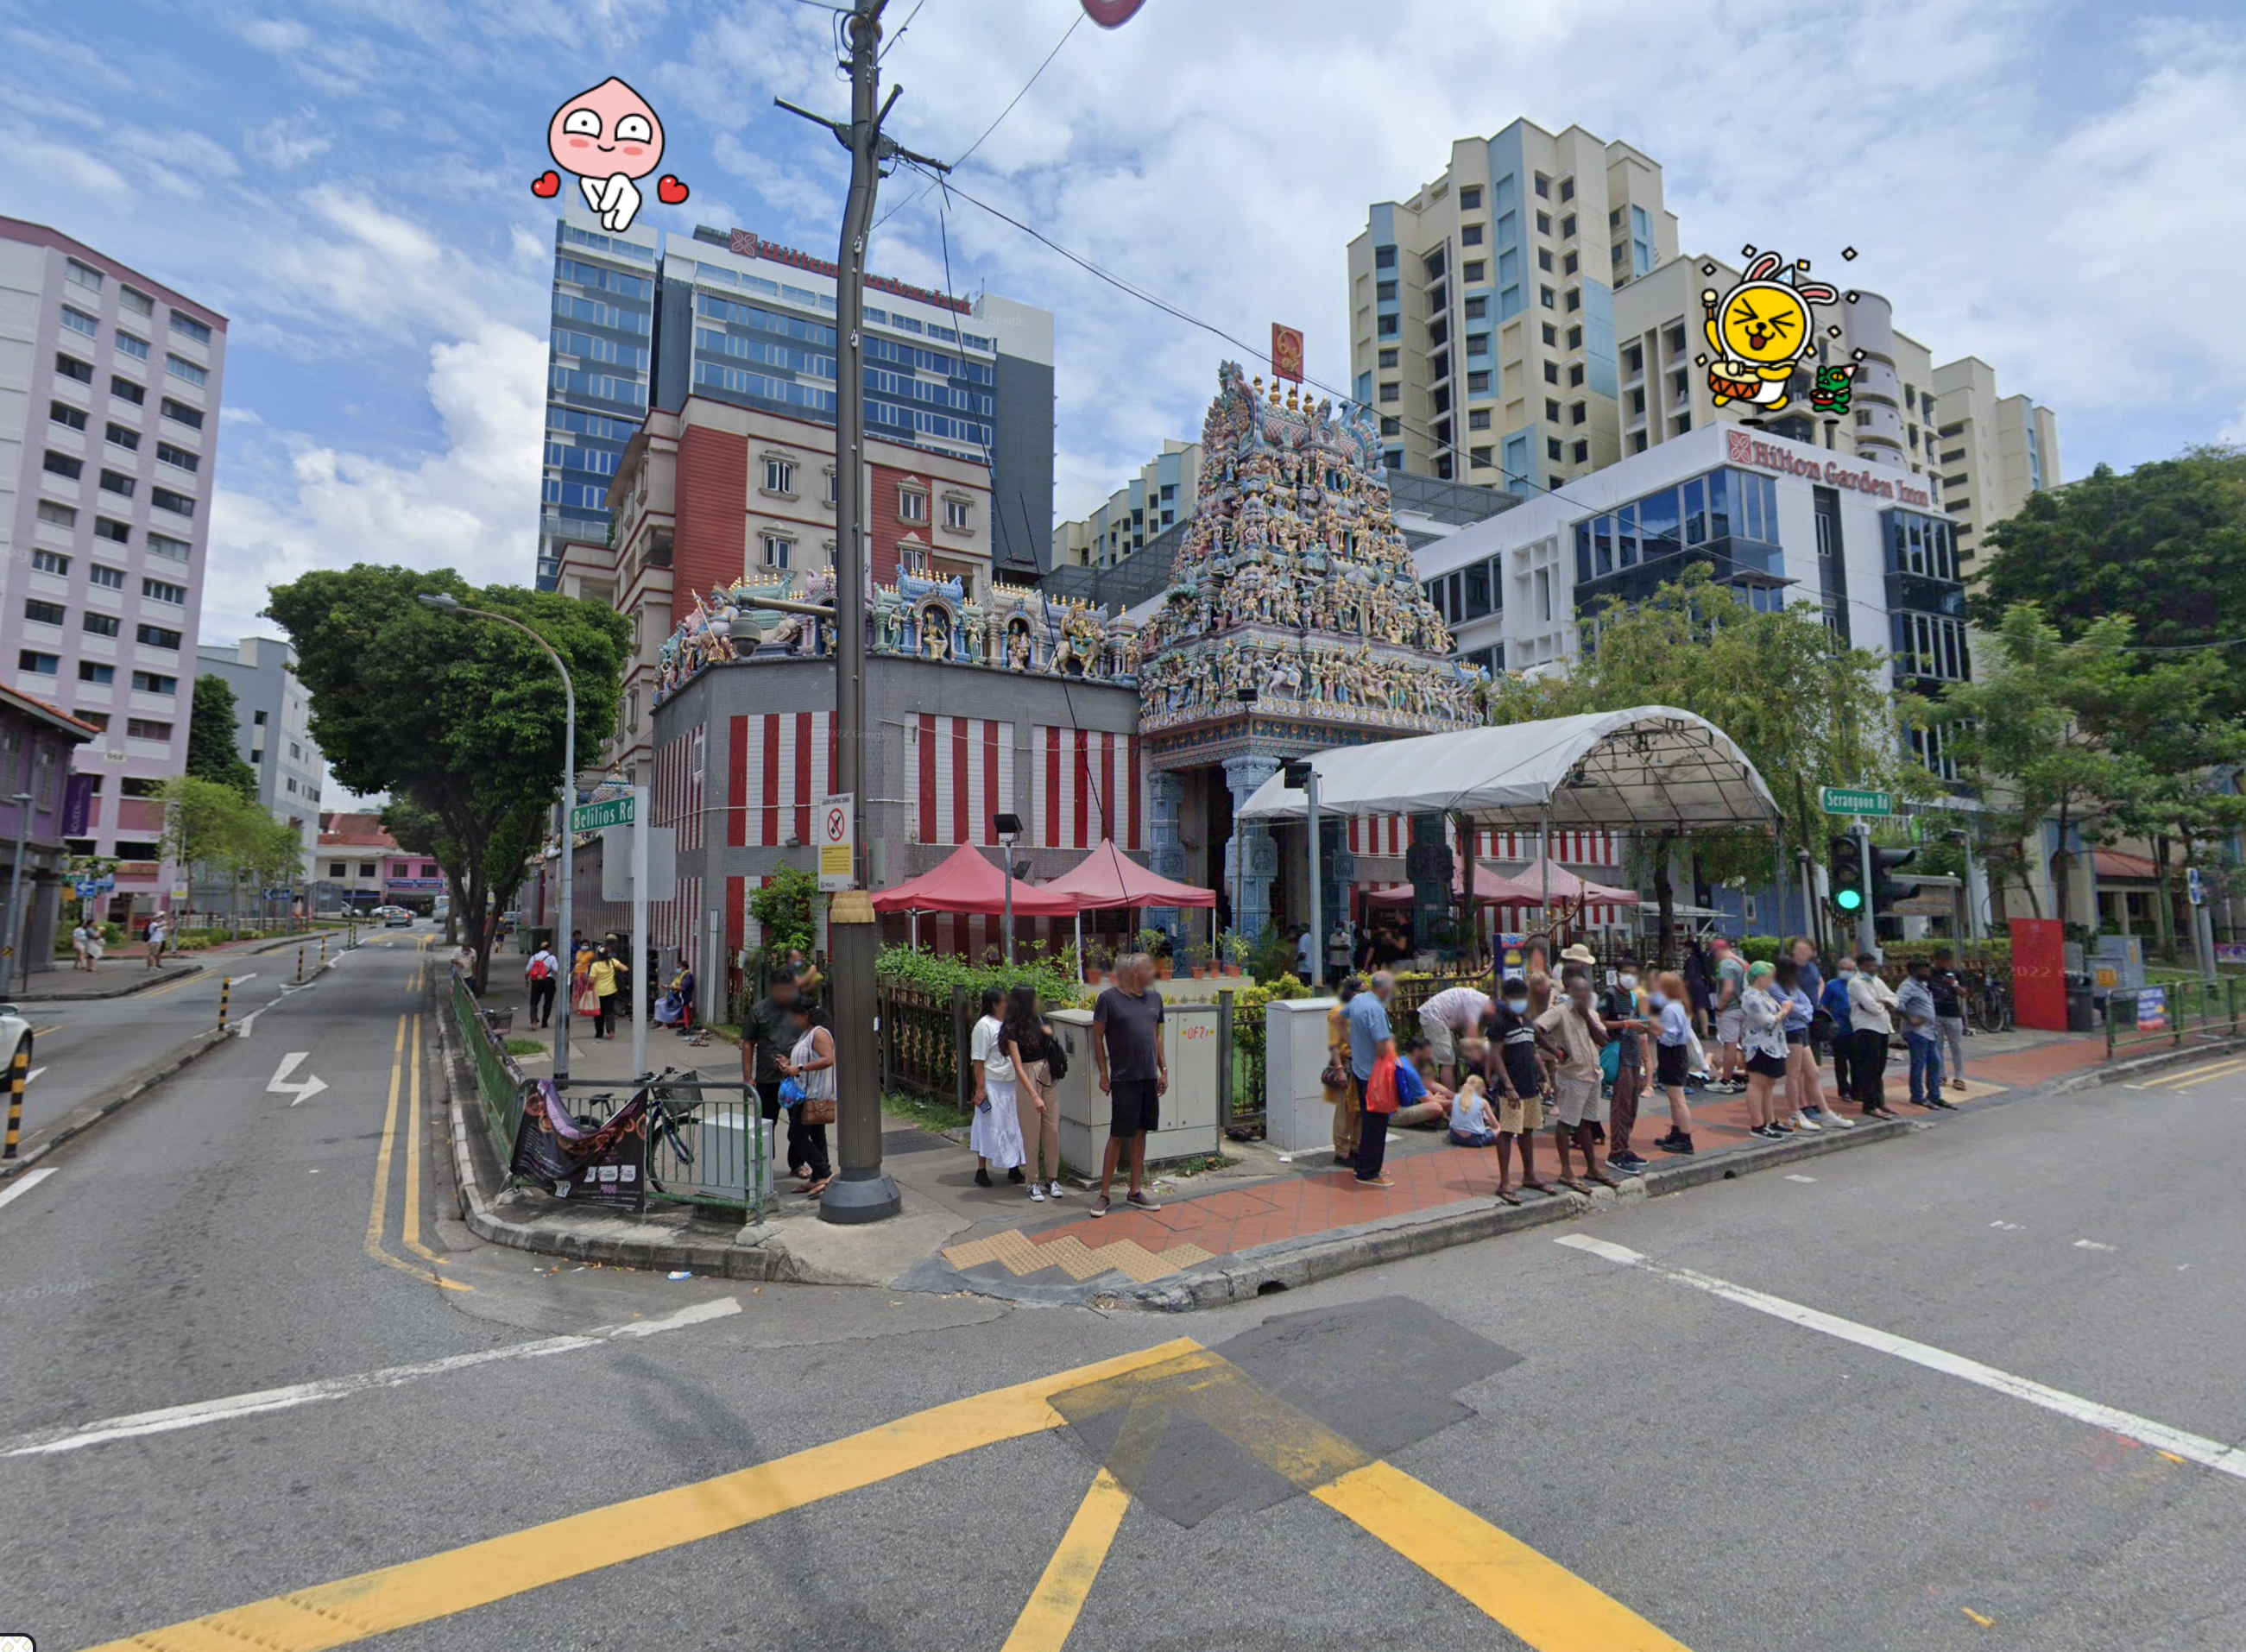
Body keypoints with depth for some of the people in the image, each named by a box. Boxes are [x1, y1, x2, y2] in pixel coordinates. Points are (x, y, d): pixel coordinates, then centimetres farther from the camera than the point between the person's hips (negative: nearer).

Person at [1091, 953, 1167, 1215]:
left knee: (1140, 1133, 11)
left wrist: (1164, 1070, 11)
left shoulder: (1154, 998, 9)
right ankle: (1104, 1194, 11)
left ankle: (1135, 1192, 21)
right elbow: (1097, 1038, -5)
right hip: (1123, 1079, -5)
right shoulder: (1108, 999, -9)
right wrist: (1103, 1074, -8)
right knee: (1117, 1136, -1)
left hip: (1150, 1078, 6)